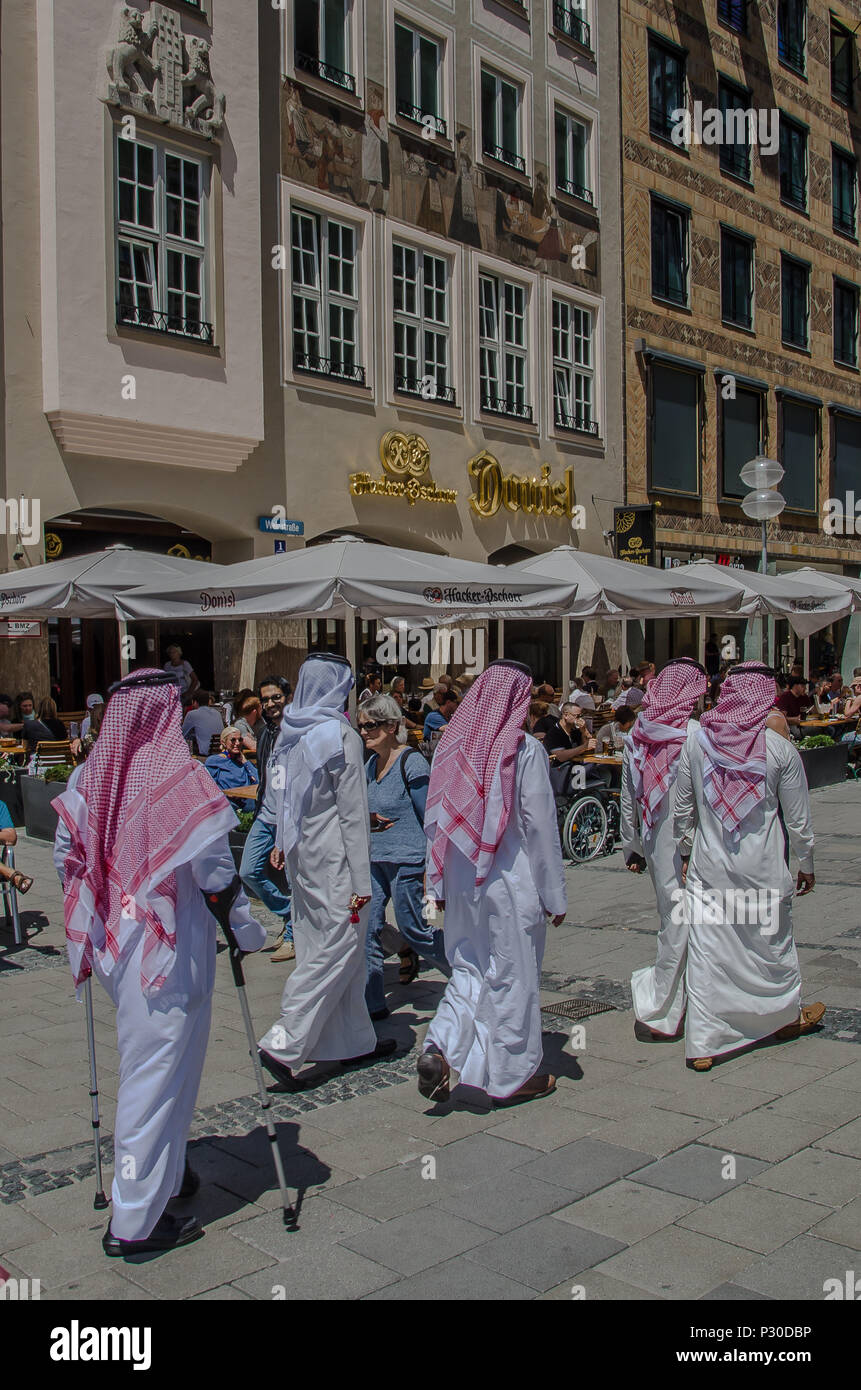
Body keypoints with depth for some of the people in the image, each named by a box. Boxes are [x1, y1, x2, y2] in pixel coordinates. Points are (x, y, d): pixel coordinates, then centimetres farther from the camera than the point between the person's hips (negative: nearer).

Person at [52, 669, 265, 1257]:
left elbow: (66, 857, 7)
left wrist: (91, 928, 19)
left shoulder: (88, 777, 0)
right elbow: (214, 874, -15)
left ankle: (166, 1167, 39)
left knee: (145, 1058, 24)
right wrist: (250, 932, -1)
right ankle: (136, 1221, 12)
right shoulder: (182, 780, -16)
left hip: (111, 941, 6)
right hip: (171, 948, -6)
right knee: (159, 1068, 4)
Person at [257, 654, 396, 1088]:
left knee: (321, 943, 13)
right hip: (333, 856, -8)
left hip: (302, 854, 8)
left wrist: (283, 841, 24)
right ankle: (284, 1044, -6)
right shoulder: (340, 735, -15)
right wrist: (362, 879, -13)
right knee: (338, 946, -2)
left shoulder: (290, 732, 5)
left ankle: (355, 1039, 26)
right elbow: (353, 812, -15)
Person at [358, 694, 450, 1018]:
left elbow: (430, 818, -12)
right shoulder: (371, 764, 9)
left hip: (407, 860, -7)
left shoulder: (412, 763, -13)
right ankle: (371, 1004, 12)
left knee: (414, 930, 4)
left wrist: (430, 867, -13)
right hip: (374, 860, 7)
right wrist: (369, 819, 3)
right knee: (366, 928, 1)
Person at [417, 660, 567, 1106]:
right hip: (510, 880, -5)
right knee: (511, 974, 7)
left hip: (461, 880, 5)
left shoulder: (452, 743, 2)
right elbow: (540, 825, -11)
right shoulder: (523, 748, -12)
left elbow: (435, 819, 6)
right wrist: (553, 893, -4)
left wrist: (440, 884, 14)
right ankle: (513, 1076, 19)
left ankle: (440, 1048, 1)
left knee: (469, 969, 18)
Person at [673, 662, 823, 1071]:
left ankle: (702, 1044, 6)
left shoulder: (696, 741, -4)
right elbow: (798, 819, -3)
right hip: (763, 869, -1)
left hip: (708, 867, 1)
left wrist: (685, 851, 17)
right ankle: (786, 1015, 41)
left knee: (706, 950, 4)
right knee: (772, 941, 18)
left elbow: (682, 808, 4)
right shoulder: (780, 749, -10)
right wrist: (806, 864, 11)